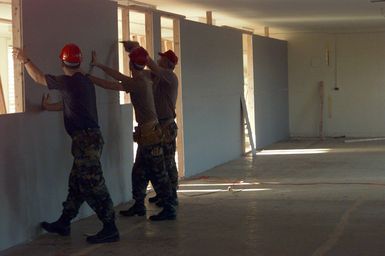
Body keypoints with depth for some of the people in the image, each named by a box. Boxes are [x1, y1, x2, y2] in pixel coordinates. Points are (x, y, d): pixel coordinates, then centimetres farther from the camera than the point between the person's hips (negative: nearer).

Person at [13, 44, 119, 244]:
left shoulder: (68, 82, -12)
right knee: (76, 183, 16)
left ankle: (110, 230, -5)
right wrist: (50, 106, 41)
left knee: (93, 186, -7)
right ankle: (63, 224, 26)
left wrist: (25, 60, 12)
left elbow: (38, 78, -2)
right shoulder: (85, 82, 14)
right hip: (90, 137, 9)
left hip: (85, 139, -9)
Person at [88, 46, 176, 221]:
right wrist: (98, 65, 17)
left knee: (158, 174, -5)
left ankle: (169, 209, -1)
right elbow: (120, 77, 15)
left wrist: (89, 78, -11)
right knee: (139, 172, 16)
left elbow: (112, 85, -18)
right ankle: (138, 206, 25)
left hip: (150, 134, -10)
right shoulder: (142, 79, 8)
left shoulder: (139, 83, -18)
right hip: (146, 134, 10)